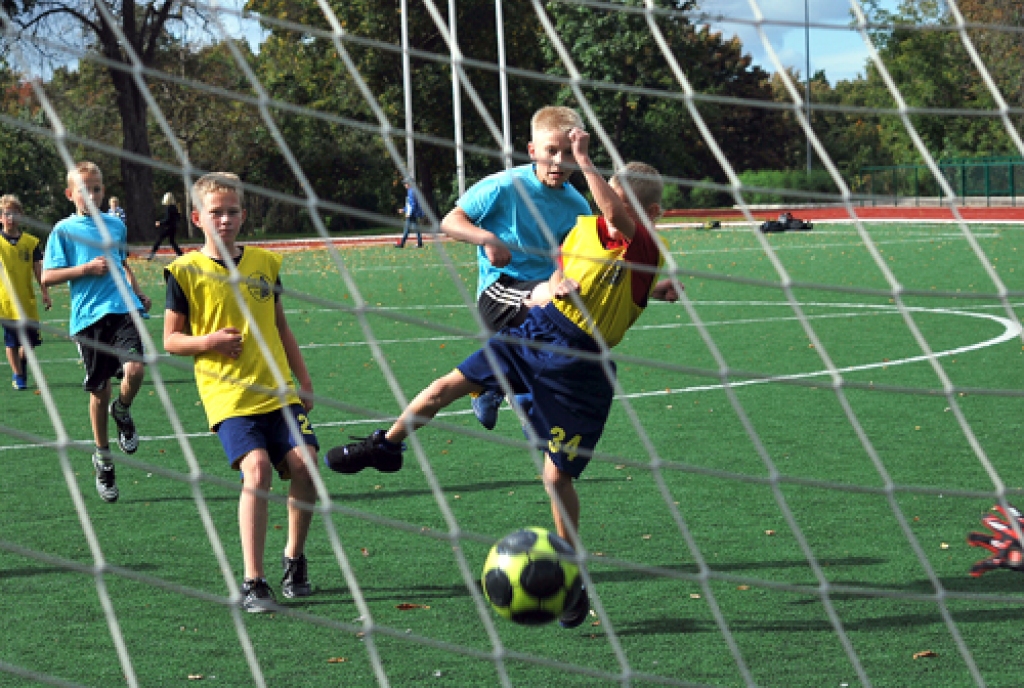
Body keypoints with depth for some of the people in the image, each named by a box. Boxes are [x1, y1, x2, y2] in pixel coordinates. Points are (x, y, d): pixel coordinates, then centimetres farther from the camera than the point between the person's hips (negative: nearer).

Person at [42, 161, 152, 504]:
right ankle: (103, 459, 23)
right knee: (99, 391, 4)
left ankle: (123, 412, 12)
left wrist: (139, 293, 17)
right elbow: (48, 277, -4)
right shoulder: (64, 230, 0)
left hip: (123, 308, 2)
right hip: (88, 317, -2)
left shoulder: (116, 225, 12)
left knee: (135, 369, -23)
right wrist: (88, 268, -12)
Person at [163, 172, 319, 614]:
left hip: (279, 391, 4)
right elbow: (170, 340, 4)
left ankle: (294, 559, 12)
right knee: (256, 468, -22)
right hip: (228, 396, -4)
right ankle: (253, 582, -15)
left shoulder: (264, 263, 10)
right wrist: (207, 341, -15)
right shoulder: (185, 271, -1)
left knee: (304, 462, -12)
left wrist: (305, 384, 17)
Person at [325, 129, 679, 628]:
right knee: (446, 387, 6)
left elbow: (616, 214, -35)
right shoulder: (582, 229, 3)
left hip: (580, 369, -5)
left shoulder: (644, 250, -16)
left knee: (557, 476, -3)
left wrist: (584, 160, -35)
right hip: (536, 331, 5)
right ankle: (387, 446, 35)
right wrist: (555, 286, -9)